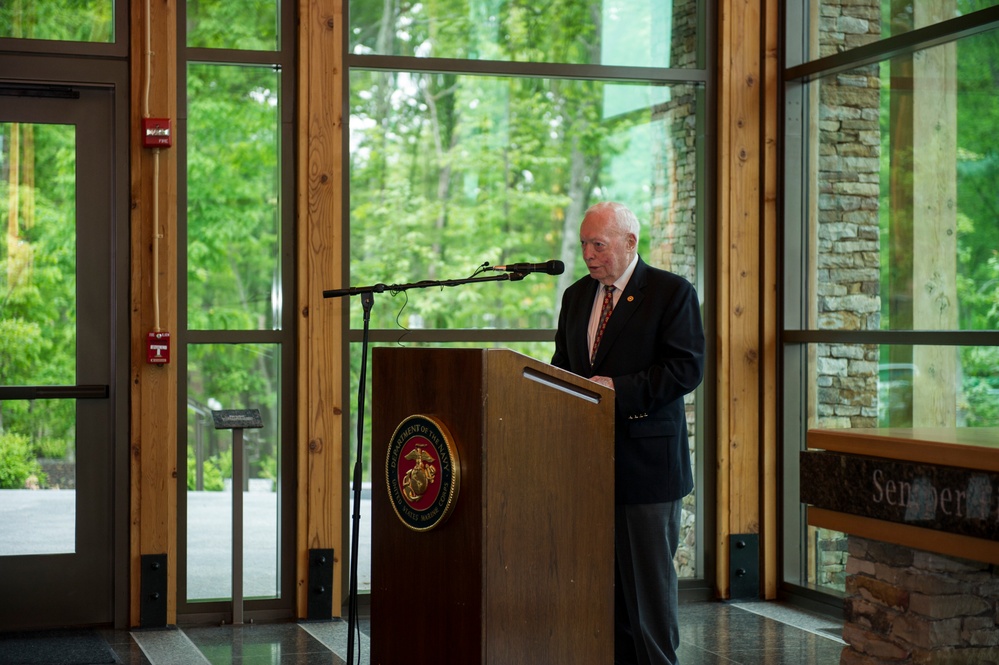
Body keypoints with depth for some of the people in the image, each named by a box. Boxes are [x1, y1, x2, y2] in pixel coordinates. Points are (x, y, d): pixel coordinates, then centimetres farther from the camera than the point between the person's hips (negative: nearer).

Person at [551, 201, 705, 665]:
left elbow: (687, 368, -13)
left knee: (648, 577, 1)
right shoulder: (576, 296, 16)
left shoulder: (672, 292, -4)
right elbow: (562, 365, 21)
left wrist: (619, 388, -20)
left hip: (646, 460, -6)